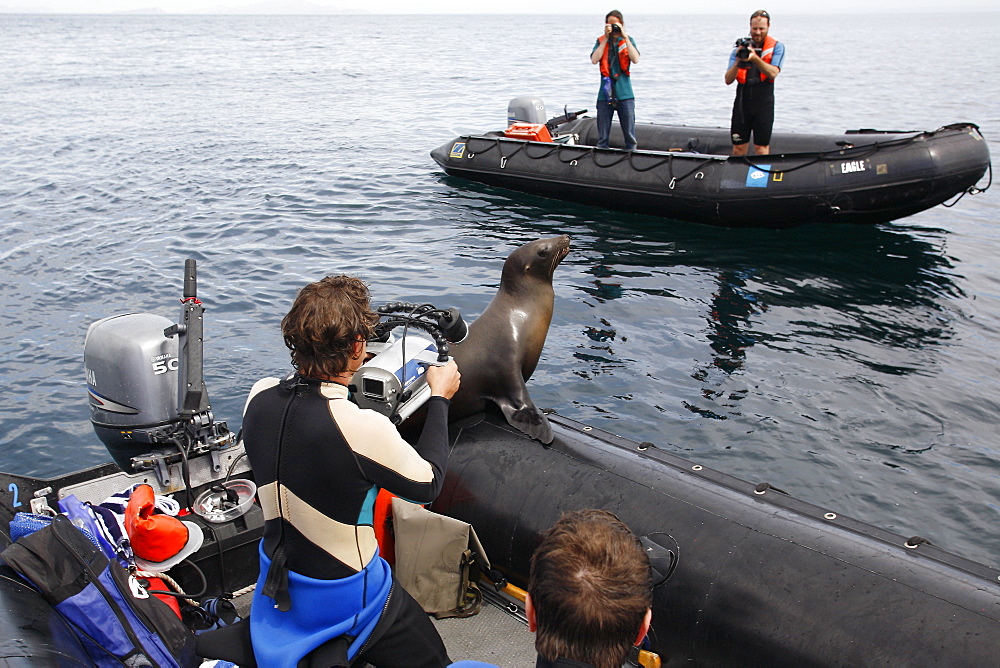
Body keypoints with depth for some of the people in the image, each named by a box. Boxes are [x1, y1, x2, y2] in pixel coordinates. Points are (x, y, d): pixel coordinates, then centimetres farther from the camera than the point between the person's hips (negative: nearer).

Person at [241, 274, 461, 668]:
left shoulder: (260, 398, -14)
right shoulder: (363, 428, -32)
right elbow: (427, 485, -14)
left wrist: (336, 368, 18)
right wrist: (440, 397, -3)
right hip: (346, 595, -7)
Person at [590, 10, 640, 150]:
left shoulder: (628, 40, 8)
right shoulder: (601, 41, 8)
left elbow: (635, 59, -10)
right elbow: (594, 60, -9)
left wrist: (625, 37, -10)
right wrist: (606, 38, -8)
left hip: (624, 93, 0)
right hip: (605, 93, 1)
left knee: (629, 133, 1)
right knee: (602, 136, 4)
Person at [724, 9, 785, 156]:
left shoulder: (777, 47, 2)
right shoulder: (740, 48, 7)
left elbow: (773, 73, -14)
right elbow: (728, 80, -1)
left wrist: (754, 58, -26)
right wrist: (738, 62, -18)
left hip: (764, 103, -2)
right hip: (742, 102, 2)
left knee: (761, 147, 0)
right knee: (738, 147, 4)